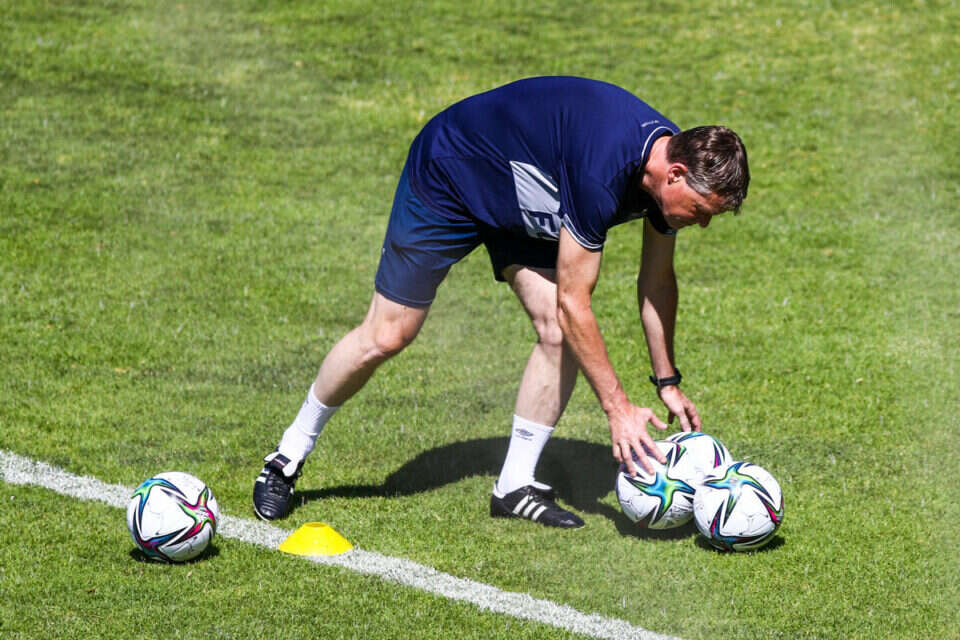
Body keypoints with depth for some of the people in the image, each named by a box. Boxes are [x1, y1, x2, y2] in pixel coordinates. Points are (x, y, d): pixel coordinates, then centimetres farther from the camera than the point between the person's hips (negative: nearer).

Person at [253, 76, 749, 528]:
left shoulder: (674, 159, -15)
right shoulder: (601, 173, -40)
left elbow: (657, 282, 3)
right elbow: (573, 303, -33)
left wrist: (667, 382, 3)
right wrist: (617, 407, -29)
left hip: (524, 204, 7)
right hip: (449, 177, -7)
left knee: (560, 334, -10)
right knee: (386, 337, -1)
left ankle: (515, 485, 1)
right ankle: (290, 454, 19)